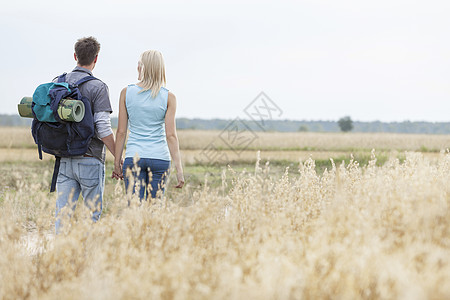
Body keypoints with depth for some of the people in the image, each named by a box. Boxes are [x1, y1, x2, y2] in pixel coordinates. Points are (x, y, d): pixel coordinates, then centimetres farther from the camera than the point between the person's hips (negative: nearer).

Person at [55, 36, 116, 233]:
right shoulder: (97, 87, -10)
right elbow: (103, 129, -14)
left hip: (65, 160, 5)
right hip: (90, 160, -5)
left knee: (63, 214, 4)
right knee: (92, 214, 5)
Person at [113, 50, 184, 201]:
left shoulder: (127, 92, -1)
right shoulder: (168, 97, -3)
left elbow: (121, 132, 1)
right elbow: (171, 135, -7)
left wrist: (117, 163, 8)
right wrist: (179, 169, -4)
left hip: (134, 157, 0)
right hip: (160, 158, 0)